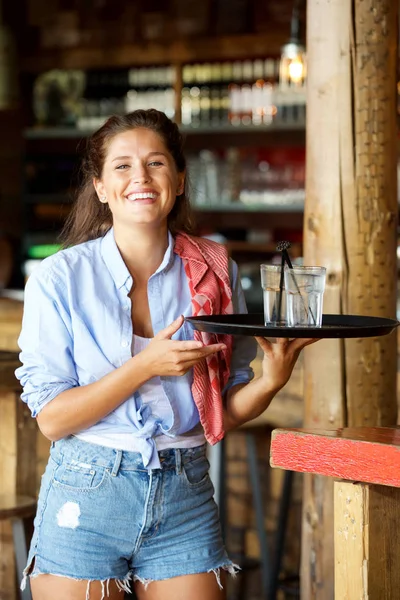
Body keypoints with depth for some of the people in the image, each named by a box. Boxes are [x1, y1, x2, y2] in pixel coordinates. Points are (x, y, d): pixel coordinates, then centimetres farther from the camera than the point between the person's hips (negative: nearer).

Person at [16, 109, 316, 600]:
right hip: (86, 499, -2)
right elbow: (51, 418, -9)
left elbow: (227, 410, 6)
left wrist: (271, 380, -15)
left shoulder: (215, 272, 2)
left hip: (185, 500, 2)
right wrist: (145, 366, -19)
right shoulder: (59, 278, -5)